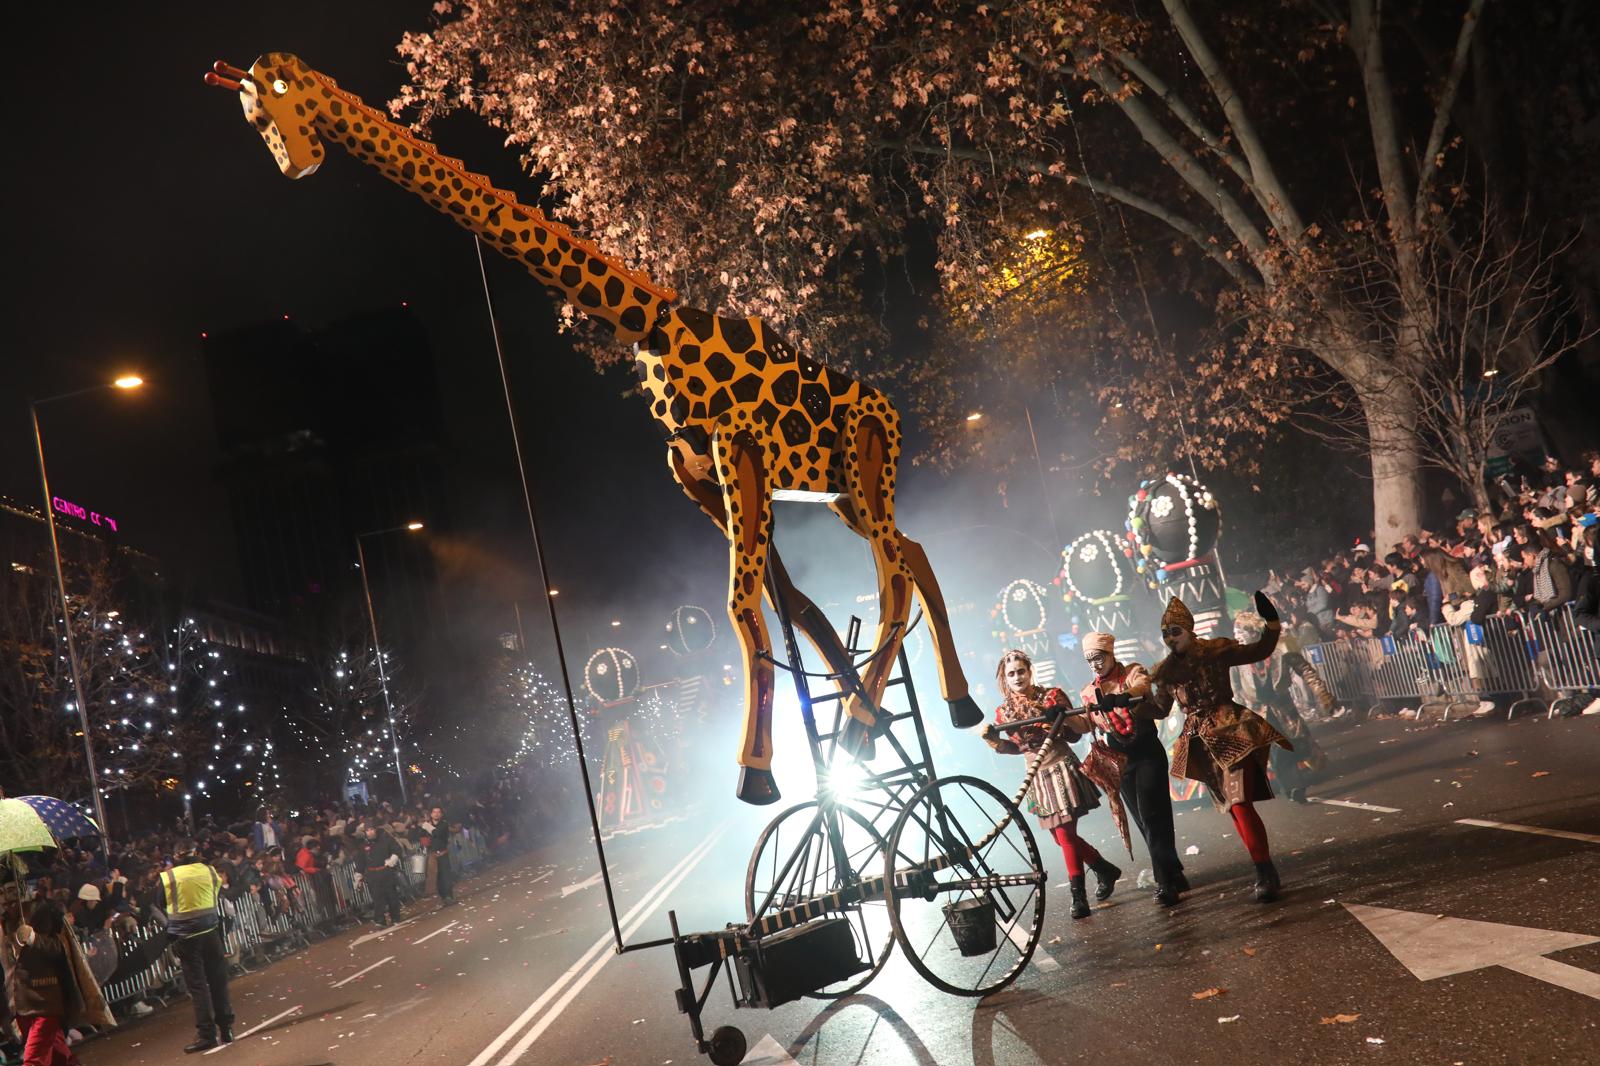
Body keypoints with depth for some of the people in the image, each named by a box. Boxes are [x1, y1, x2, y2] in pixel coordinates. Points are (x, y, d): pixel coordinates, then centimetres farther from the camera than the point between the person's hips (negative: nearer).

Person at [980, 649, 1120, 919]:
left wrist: (1065, 715, -27)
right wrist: (993, 740, -4)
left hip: (1062, 769, -5)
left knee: (1065, 834, -11)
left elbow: (1082, 728, -8)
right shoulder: (1004, 711, 4)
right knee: (1064, 835, 10)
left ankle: (1078, 895, -3)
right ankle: (1106, 870, 30)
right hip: (1037, 776, 5)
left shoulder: (1051, 696, -8)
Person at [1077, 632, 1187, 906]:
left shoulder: (1133, 672, -4)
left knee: (1151, 814, -15)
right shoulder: (1089, 693, 12)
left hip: (1147, 752, -5)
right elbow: (1084, 722, 0)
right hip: (1120, 760, 5)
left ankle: (1165, 881, -13)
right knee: (1145, 821, 6)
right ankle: (1173, 874, 18)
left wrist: (1120, 698, -49)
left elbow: (1141, 686, -29)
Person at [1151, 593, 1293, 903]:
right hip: (1200, 741, 5)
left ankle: (1266, 874, -11)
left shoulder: (1215, 651, -6)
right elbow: (1160, 708, 15)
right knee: (1234, 807, 10)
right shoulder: (1164, 670, 6)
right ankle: (1267, 873, 19)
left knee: (1240, 803, -17)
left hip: (1230, 731, -5)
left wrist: (1271, 621, -15)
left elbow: (1259, 651, 0)